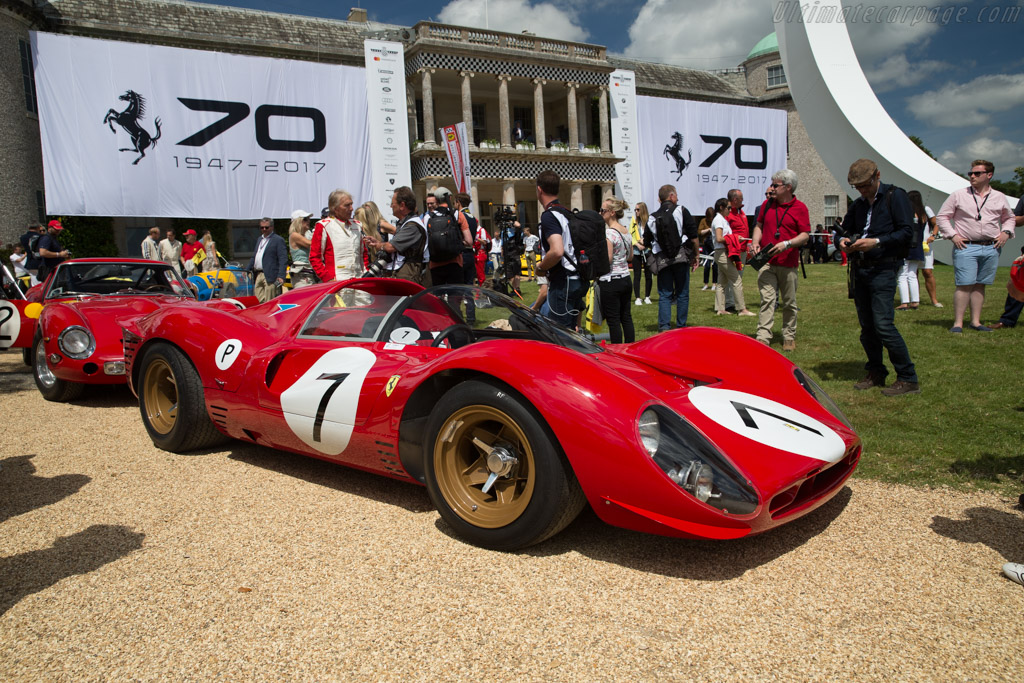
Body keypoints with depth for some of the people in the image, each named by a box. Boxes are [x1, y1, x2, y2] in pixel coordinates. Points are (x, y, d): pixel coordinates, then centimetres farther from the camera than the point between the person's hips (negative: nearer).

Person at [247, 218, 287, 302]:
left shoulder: (278, 240, -3)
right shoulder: (260, 239, 22)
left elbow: (283, 260, -11)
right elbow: (254, 257, 28)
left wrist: (281, 276, -20)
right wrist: (247, 270, 22)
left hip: (270, 277, -8)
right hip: (258, 276, 8)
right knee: (258, 302, 7)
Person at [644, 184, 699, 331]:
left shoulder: (652, 218, 11)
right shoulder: (681, 210, 2)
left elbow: (647, 242, 11)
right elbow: (693, 236, 0)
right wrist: (695, 256, 7)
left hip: (662, 260, 2)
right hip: (681, 257, -2)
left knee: (664, 294, 6)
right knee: (682, 294, 7)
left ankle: (664, 326, -3)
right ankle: (681, 327, 12)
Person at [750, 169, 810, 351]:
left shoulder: (800, 207, -1)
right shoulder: (767, 204, 10)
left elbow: (805, 235, -3)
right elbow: (759, 226, 20)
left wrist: (787, 244, -19)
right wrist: (755, 242, 1)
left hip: (788, 264, -2)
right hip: (766, 262, 2)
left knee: (789, 303, 8)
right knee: (767, 300, -7)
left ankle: (789, 337, 20)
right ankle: (763, 338, -12)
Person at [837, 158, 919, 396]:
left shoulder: (895, 196, -1)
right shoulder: (858, 205, 18)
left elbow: (907, 232, -9)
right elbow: (845, 228, 24)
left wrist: (876, 241, -20)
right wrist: (843, 240, 1)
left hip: (883, 268, -7)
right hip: (859, 269, 7)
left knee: (883, 324, -14)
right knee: (866, 326, 8)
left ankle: (908, 379, -5)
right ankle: (876, 373, 21)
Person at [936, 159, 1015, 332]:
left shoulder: (999, 197, 13)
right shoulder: (958, 195, 4)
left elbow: (1009, 218, 26)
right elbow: (941, 216, 6)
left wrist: (1006, 232, 7)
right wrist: (952, 235, -4)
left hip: (991, 248, 3)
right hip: (966, 247, -3)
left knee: (980, 285, 7)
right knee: (964, 285, -9)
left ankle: (976, 321, 13)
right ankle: (958, 323, -6)